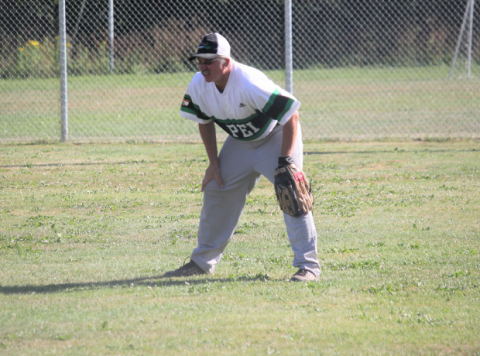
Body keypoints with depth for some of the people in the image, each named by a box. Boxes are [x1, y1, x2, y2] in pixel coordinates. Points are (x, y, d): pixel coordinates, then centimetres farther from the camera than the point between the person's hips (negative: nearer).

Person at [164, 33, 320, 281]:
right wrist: (214, 163, 1)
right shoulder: (199, 85, -15)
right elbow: (205, 122, 4)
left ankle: (308, 265, -13)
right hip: (239, 142, 7)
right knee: (216, 192, 7)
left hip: (276, 137, -6)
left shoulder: (249, 84, -36)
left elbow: (291, 114, -32)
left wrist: (285, 161, -33)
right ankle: (202, 262, 21)